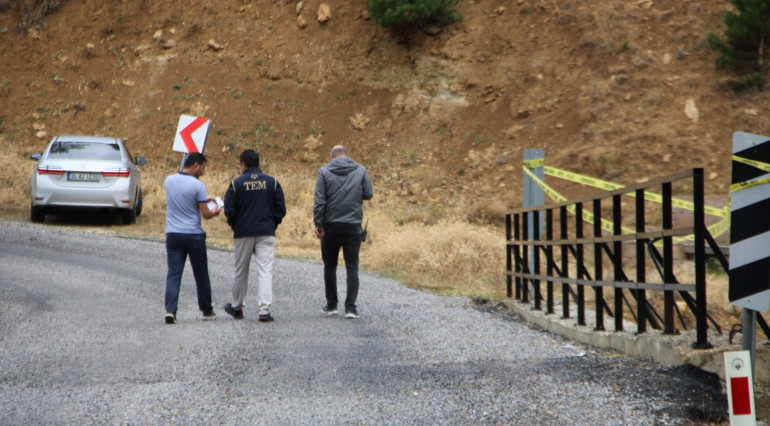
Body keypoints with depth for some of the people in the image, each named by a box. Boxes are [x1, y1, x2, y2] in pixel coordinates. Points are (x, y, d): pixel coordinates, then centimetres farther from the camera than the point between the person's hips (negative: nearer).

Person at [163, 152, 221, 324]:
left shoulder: (169, 180, 4)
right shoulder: (197, 185, -13)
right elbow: (205, 214, -11)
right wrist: (214, 211, 10)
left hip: (173, 234, 4)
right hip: (193, 235, -4)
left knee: (173, 274, 0)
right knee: (201, 274, 11)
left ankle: (170, 310, -17)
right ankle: (207, 311, 21)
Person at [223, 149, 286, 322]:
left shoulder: (236, 184, -5)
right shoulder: (272, 182, 1)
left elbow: (229, 210, -6)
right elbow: (281, 209, 1)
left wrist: (235, 226, 11)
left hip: (243, 234, 0)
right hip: (266, 233, 1)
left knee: (241, 272, 14)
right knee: (265, 271, -3)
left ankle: (236, 307, 28)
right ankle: (264, 310, -13)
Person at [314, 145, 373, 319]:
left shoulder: (325, 171, -1)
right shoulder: (360, 170, 1)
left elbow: (319, 200, -7)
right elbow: (368, 194, 4)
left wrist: (318, 223, -3)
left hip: (331, 226, 0)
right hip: (353, 226, 0)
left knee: (330, 266, 13)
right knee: (352, 267, 1)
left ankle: (331, 305, 18)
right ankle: (351, 307, -8)